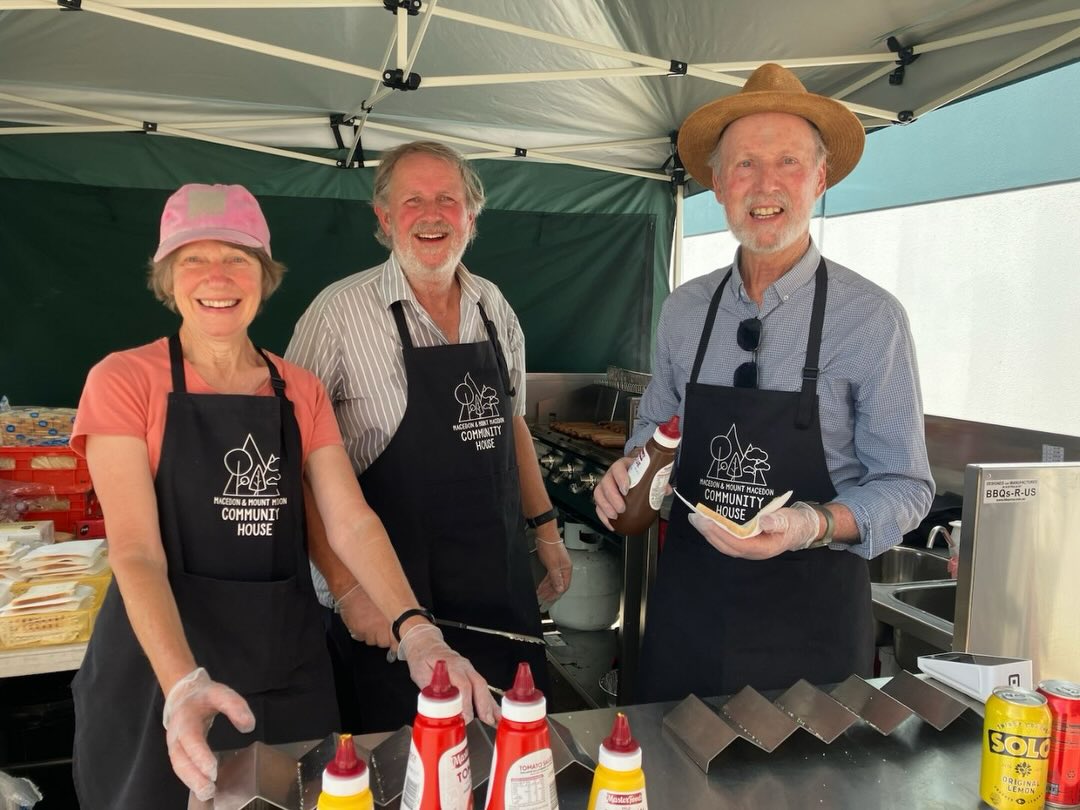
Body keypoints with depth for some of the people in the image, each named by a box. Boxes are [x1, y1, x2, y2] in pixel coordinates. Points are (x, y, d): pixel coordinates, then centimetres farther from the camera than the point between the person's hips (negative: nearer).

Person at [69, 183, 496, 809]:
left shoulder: (301, 392, 4)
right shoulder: (125, 381, -7)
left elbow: (353, 524, -5)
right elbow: (135, 551, -17)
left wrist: (415, 630, -21)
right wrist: (184, 683, -32)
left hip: (289, 666, 4)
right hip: (159, 664, -3)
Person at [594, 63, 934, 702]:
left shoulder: (873, 318, -11)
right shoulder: (684, 310, 1)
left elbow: (905, 485, -7)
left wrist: (816, 525, -24)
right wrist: (629, 470, -7)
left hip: (812, 616, -3)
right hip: (688, 602, 4)